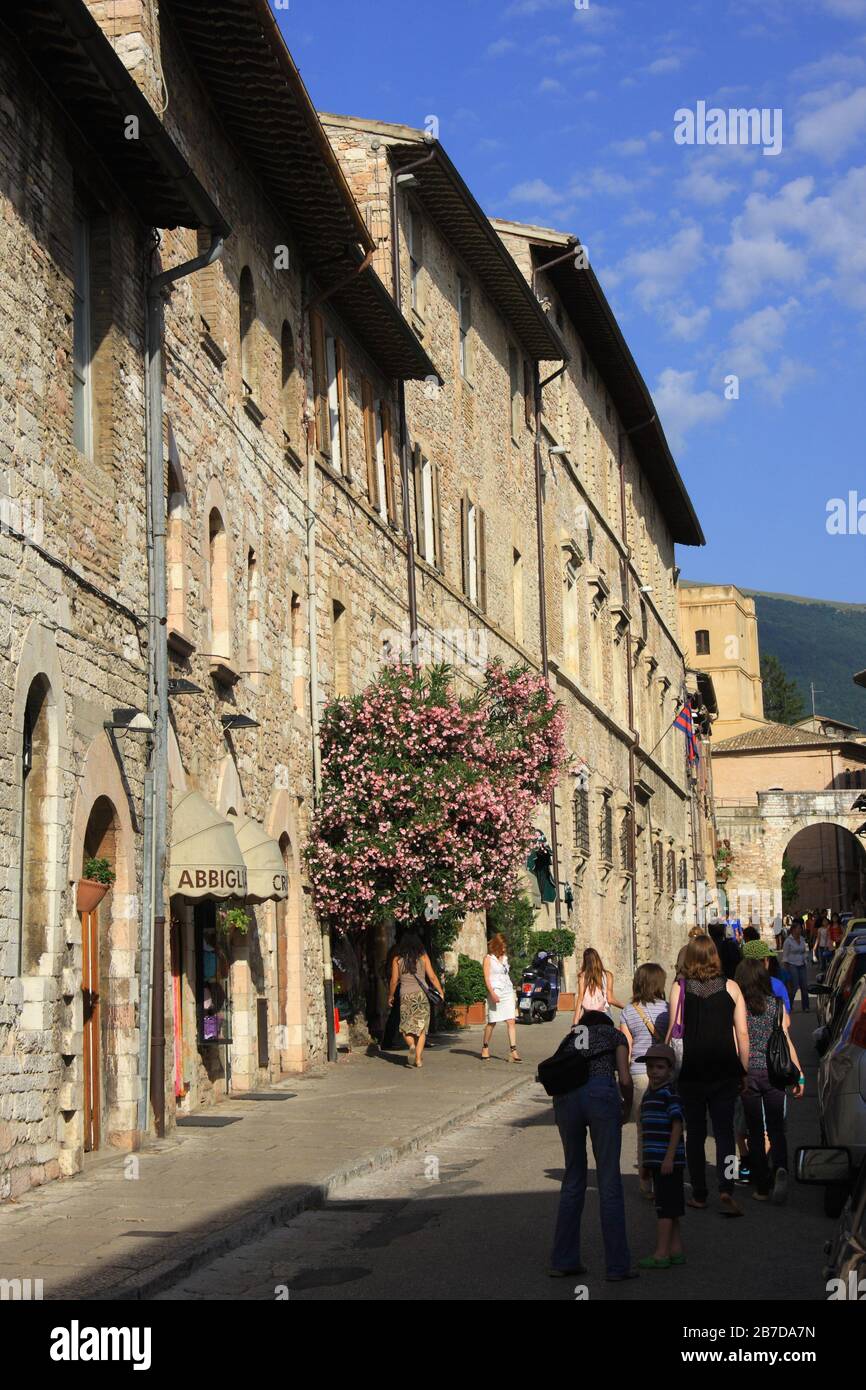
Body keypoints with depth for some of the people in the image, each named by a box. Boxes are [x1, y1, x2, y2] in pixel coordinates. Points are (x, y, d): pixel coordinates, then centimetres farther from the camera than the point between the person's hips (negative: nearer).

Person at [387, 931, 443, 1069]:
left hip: (406, 995, 0)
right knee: (421, 1028, 7)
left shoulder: (398, 959, 1)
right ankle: (418, 1059, 0)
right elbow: (432, 977, -1)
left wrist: (390, 997, 16)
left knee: (406, 1026, 9)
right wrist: (440, 992, 9)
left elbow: (394, 981, 3)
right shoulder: (423, 957, 1)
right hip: (422, 994, 0)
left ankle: (412, 1045, -20)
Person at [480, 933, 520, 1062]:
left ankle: (513, 1051, -11)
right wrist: (492, 994, -20)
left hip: (508, 992, 5)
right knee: (492, 1023, 1)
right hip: (496, 992, -5)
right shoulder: (488, 958, -2)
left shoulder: (505, 958, 15)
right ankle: (485, 1048, 19)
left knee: (511, 1021, -6)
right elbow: (487, 978, -9)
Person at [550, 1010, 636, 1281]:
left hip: (565, 1096, 4)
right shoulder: (615, 1035, 23)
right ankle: (617, 1266, 5)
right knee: (609, 1182, 3)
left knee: (573, 1179, 16)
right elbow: (624, 1079, 8)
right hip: (600, 1093, -3)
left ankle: (563, 1261, 18)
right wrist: (627, 1108, 23)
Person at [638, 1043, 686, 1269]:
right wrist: (647, 1161, 25)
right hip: (657, 1160, 9)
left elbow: (677, 1125, -17)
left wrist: (669, 1157, -22)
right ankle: (676, 1250, 20)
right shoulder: (649, 1094, 16)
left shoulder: (670, 1093, -12)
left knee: (665, 1207, -7)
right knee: (670, 1207, 13)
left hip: (668, 1159, -9)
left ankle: (661, 1253, -6)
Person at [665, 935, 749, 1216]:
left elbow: (673, 1032, -5)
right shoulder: (730, 987, 0)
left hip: (691, 1071, 0)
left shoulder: (680, 988, -4)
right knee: (724, 1131, 4)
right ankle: (726, 1190, -14)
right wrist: (744, 1070, 7)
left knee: (695, 1133, 11)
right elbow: (742, 1033, -1)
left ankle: (699, 1195, 16)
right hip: (725, 1070, 1)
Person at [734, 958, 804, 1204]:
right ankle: (780, 1169, -20)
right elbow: (787, 1042, -2)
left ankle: (762, 1187, 11)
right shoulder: (777, 1005, 1)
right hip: (774, 1073, 1)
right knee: (776, 1128, 8)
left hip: (748, 1073, -1)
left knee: (755, 1131, 9)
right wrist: (798, 1075, 2)